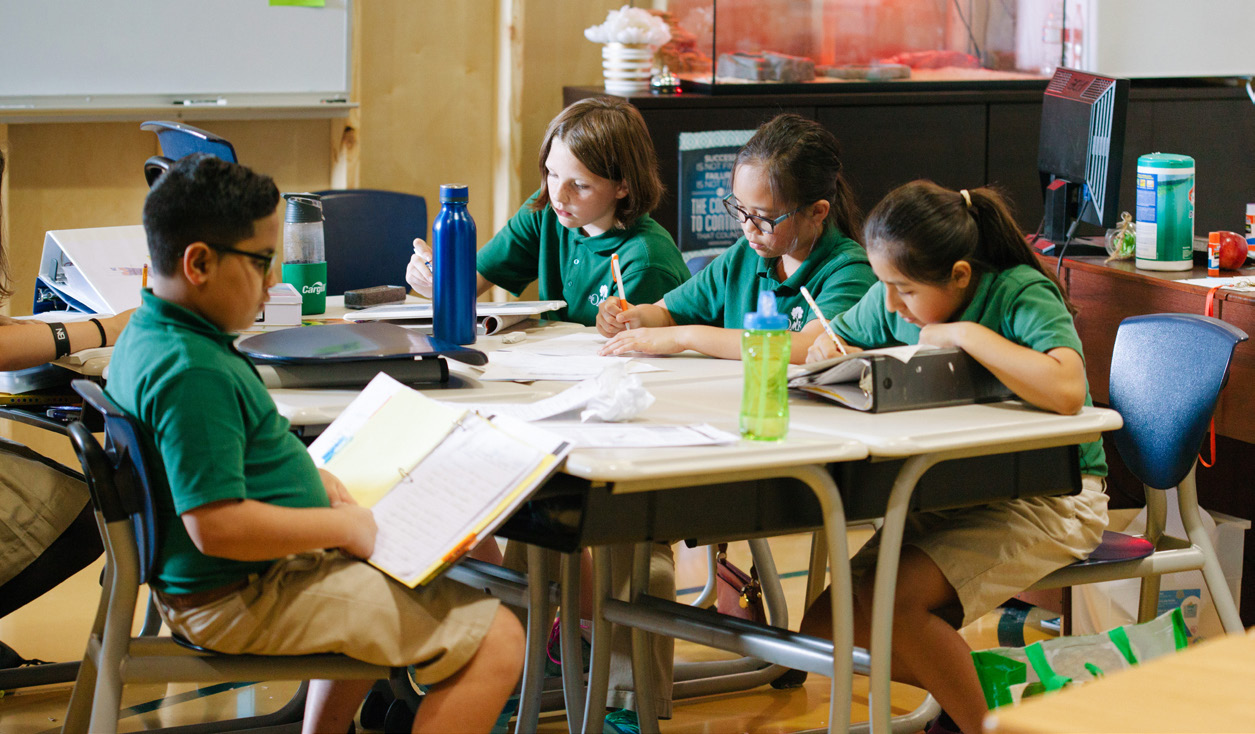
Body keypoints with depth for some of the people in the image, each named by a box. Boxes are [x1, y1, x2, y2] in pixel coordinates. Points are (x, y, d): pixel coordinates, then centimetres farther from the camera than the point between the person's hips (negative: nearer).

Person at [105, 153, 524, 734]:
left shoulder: (148, 336, 7)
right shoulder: (192, 372, -27)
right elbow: (216, 525, -31)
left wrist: (309, 478, 10)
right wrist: (345, 526, -20)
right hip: (242, 602, -11)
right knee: (496, 642, -16)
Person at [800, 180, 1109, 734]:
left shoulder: (1021, 294, -19)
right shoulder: (893, 301, 0)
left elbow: (1065, 391, -37)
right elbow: (821, 343, 18)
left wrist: (965, 334, -28)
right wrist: (831, 351, -7)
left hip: (1049, 497, -8)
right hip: (946, 495, 8)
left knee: (896, 601, -27)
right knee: (826, 628, -4)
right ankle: (976, 684, 13)